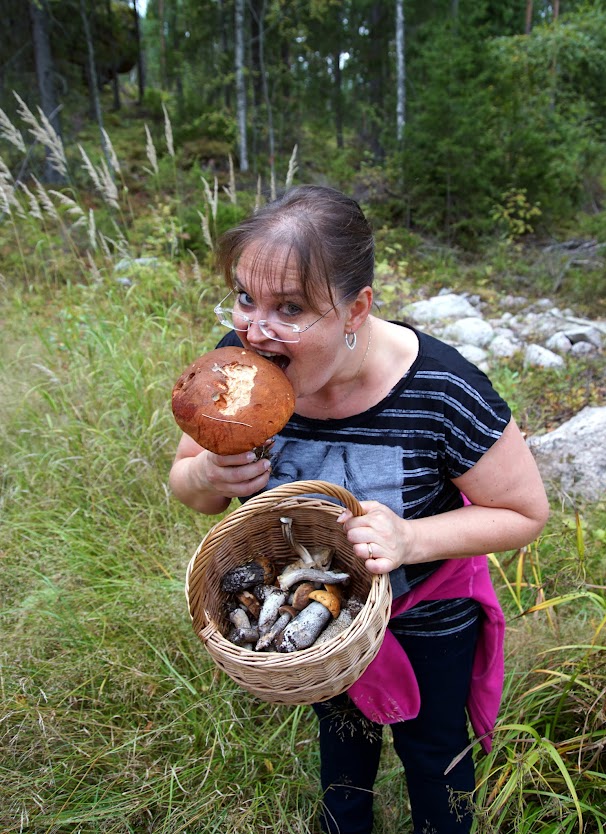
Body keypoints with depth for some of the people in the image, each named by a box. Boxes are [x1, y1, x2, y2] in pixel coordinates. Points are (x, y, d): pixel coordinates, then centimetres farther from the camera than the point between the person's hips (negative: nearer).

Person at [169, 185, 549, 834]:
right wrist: (208, 476, -35)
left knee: (431, 745, 25)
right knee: (341, 729, 32)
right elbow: (186, 482, -11)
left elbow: (526, 512, -21)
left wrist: (411, 541, -38)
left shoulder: (440, 391, -36)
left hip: (427, 613, -3)